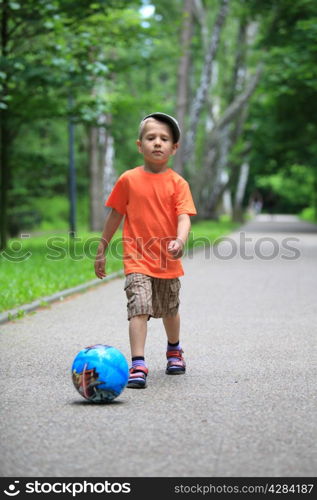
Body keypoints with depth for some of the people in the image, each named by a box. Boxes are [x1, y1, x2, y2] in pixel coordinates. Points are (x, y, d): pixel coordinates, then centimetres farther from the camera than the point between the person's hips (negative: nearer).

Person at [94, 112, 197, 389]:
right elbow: (115, 215, 7)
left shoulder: (178, 182, -4)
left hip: (168, 261, 2)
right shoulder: (129, 179, -2)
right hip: (137, 260, -1)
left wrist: (180, 241, -35)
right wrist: (102, 251, 10)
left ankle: (174, 350, 46)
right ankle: (138, 365, -18)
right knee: (139, 309, -17)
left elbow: (184, 217, -13)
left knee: (170, 311, 20)